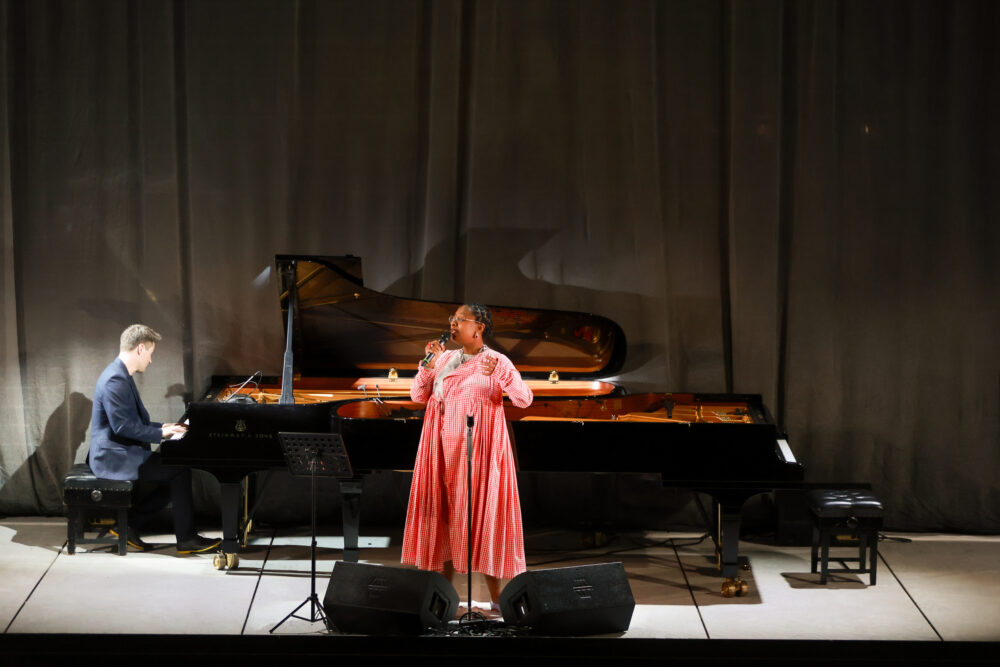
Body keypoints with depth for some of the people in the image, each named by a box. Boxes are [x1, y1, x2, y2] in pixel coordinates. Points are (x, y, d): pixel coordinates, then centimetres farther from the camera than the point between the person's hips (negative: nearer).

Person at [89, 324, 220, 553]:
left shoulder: (121, 375, 14)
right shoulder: (115, 380, -20)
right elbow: (122, 426, -24)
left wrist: (161, 427, 13)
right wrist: (160, 433, -17)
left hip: (121, 452, 11)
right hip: (114, 458, -11)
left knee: (174, 475, 6)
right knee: (180, 470, -13)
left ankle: (129, 524, 7)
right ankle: (186, 538, -6)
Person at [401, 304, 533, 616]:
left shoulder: (496, 361, -3)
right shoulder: (444, 358, 13)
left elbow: (524, 399, -13)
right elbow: (418, 395, 11)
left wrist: (502, 376, -29)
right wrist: (428, 364, -2)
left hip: (478, 450, -5)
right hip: (444, 450, 5)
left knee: (480, 517, -6)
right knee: (445, 516, 6)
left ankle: (496, 599, 0)